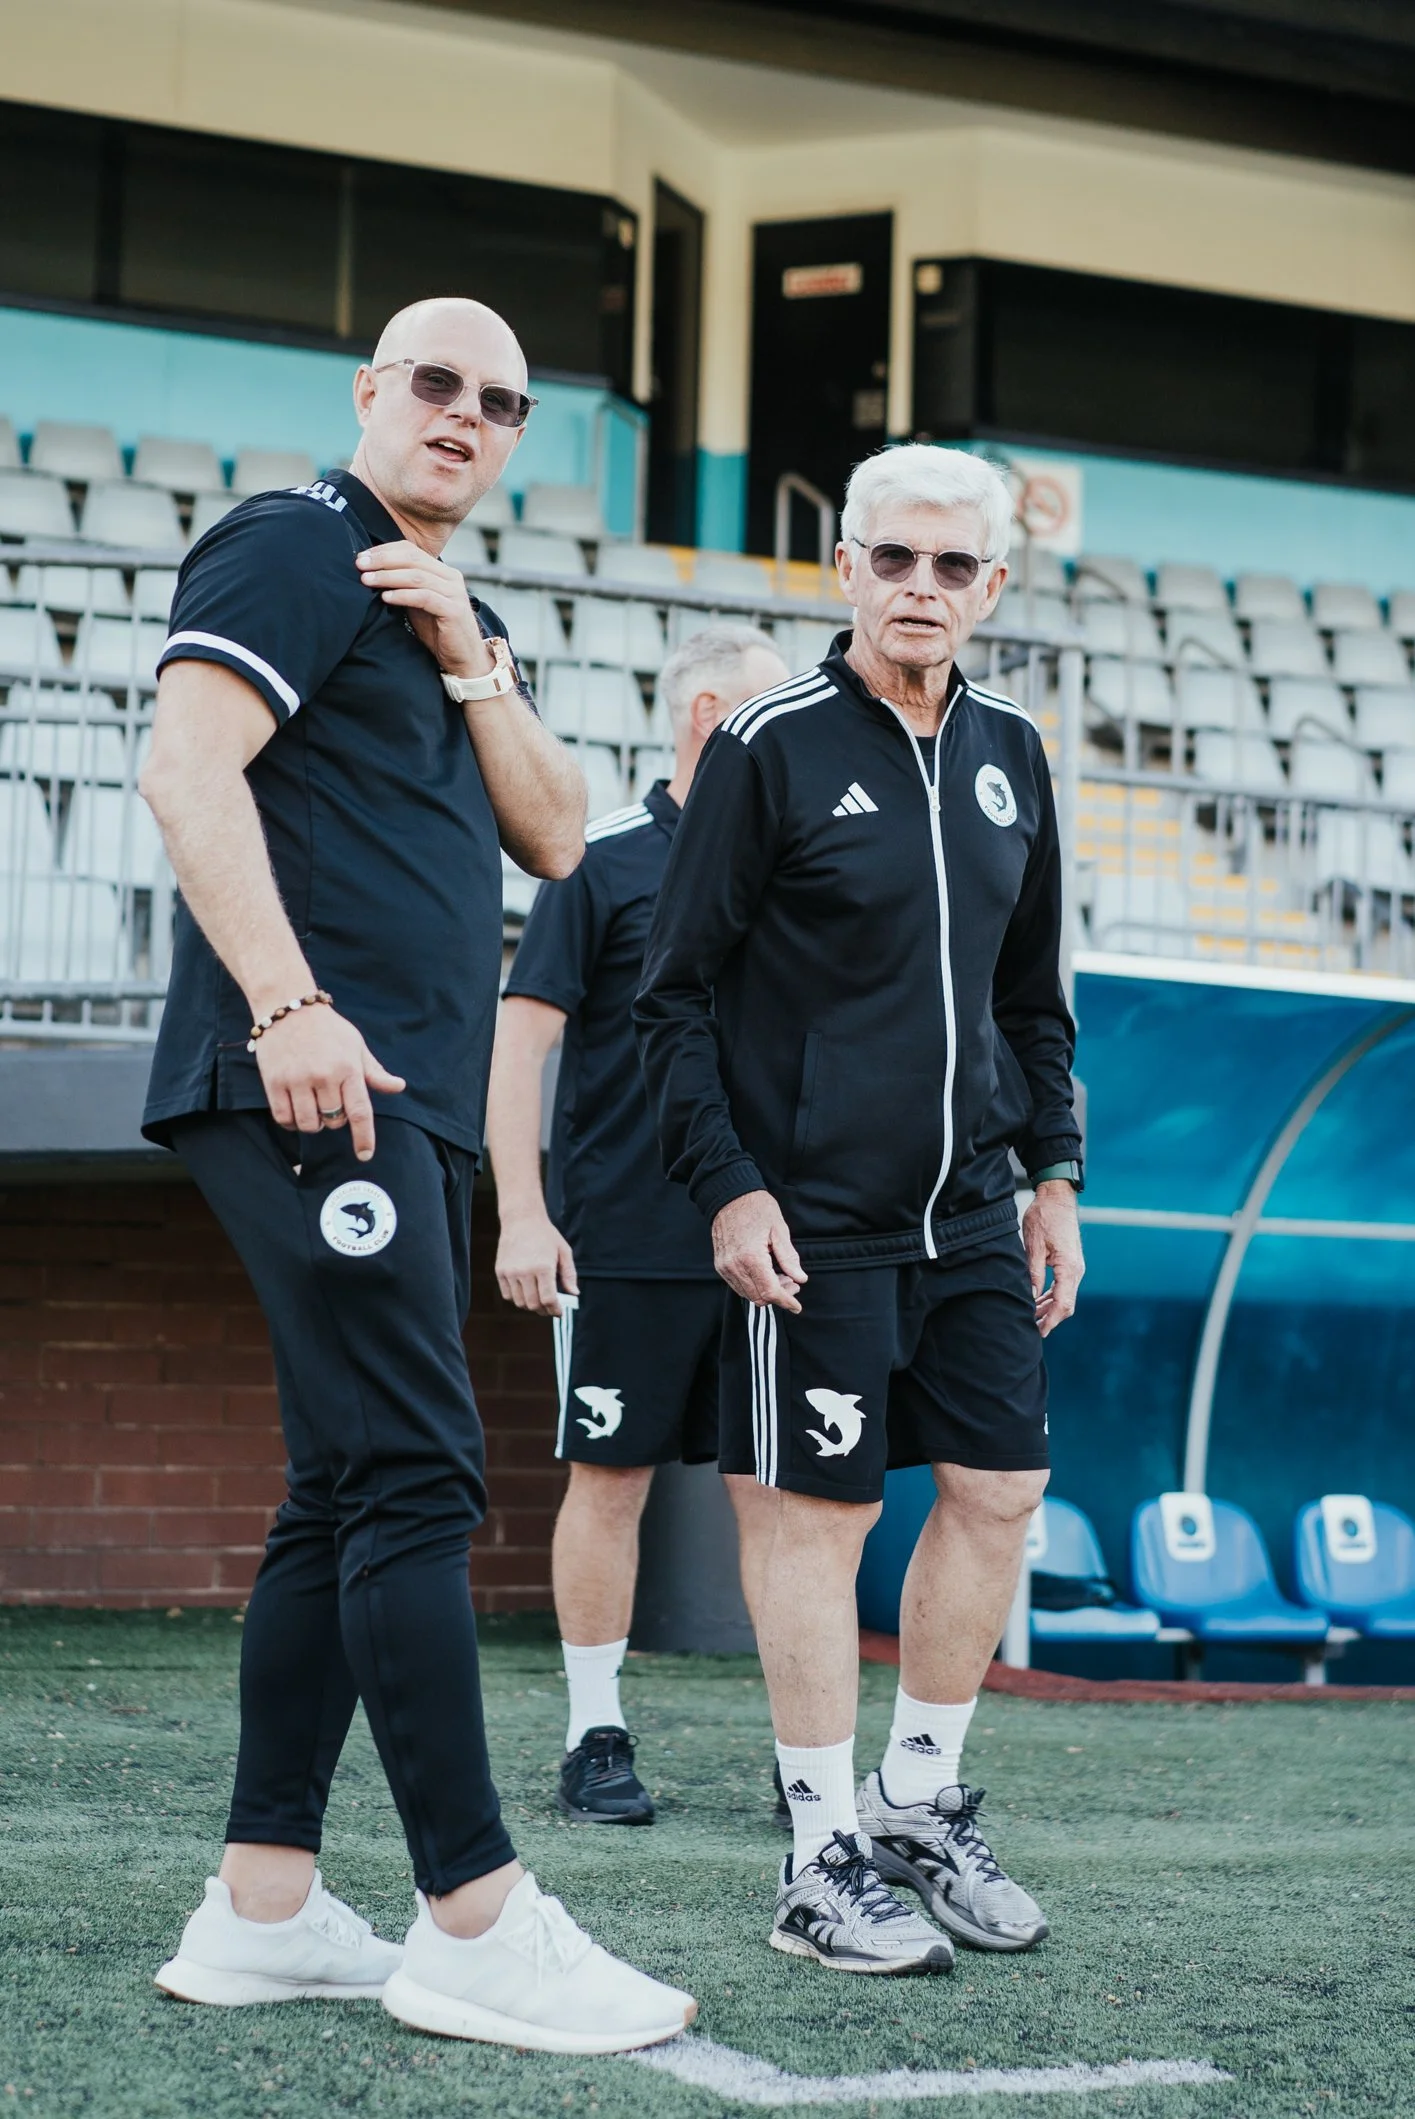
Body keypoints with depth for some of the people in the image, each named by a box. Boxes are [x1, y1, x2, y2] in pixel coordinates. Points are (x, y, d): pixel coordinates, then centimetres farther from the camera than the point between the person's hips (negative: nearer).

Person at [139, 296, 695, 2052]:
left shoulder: (458, 618, 26)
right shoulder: (296, 549, -1)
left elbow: (555, 837, 15)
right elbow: (188, 764, -14)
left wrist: (468, 657, 2)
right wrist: (288, 1001, -23)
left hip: (409, 1106, 10)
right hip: (313, 1087, -10)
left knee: (346, 1501, 8)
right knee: (415, 1478, -14)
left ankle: (262, 1909, 13)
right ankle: (478, 1924, -13)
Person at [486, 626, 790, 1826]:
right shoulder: (606, 859, -3)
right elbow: (521, 1039, -6)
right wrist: (523, 1216, -12)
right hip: (624, 1240, -4)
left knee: (774, 1485, 4)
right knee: (611, 1479, 3)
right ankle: (597, 1741, 13)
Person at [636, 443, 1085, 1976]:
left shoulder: (1007, 757, 11)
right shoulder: (772, 747, -7)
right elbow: (677, 991, -6)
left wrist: (1053, 1172, 14)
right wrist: (726, 1183, -13)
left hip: (968, 1211, 6)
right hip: (813, 1213, -6)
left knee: (1000, 1489, 6)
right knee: (825, 1512, -2)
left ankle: (920, 1800, 22)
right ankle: (825, 1863, 8)